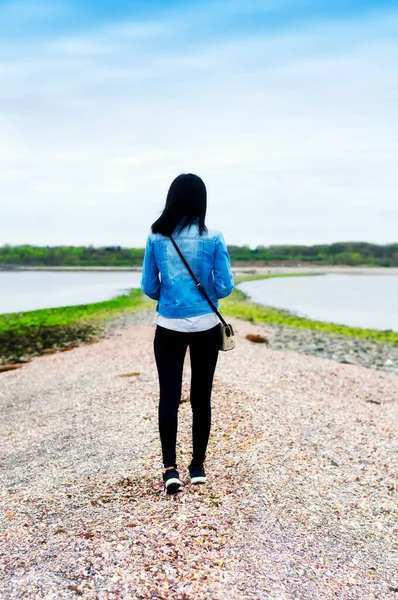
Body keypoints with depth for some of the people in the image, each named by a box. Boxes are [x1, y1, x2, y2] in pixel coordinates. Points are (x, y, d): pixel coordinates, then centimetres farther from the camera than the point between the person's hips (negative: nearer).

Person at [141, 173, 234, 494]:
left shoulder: (156, 237, -3)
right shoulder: (213, 237, -6)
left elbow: (149, 287, 1)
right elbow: (224, 286, -5)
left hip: (169, 327, 0)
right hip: (205, 327, 0)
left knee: (169, 397, 7)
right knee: (201, 397, 11)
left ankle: (170, 468, 2)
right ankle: (198, 466, 21)